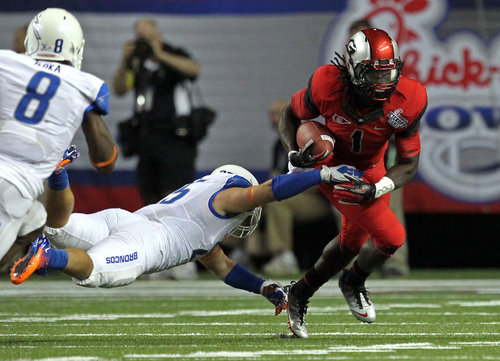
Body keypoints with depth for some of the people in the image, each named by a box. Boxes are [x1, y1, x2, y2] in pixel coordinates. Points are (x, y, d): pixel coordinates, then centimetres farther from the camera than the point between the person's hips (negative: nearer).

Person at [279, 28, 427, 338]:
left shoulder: (407, 100, -26)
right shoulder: (329, 86, -30)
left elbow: (409, 163, -17)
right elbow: (290, 116, -8)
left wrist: (377, 189, -34)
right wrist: (295, 153, -26)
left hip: (372, 170, 4)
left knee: (352, 241, 17)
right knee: (392, 237, -15)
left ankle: (300, 294, 41)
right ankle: (354, 282, 16)